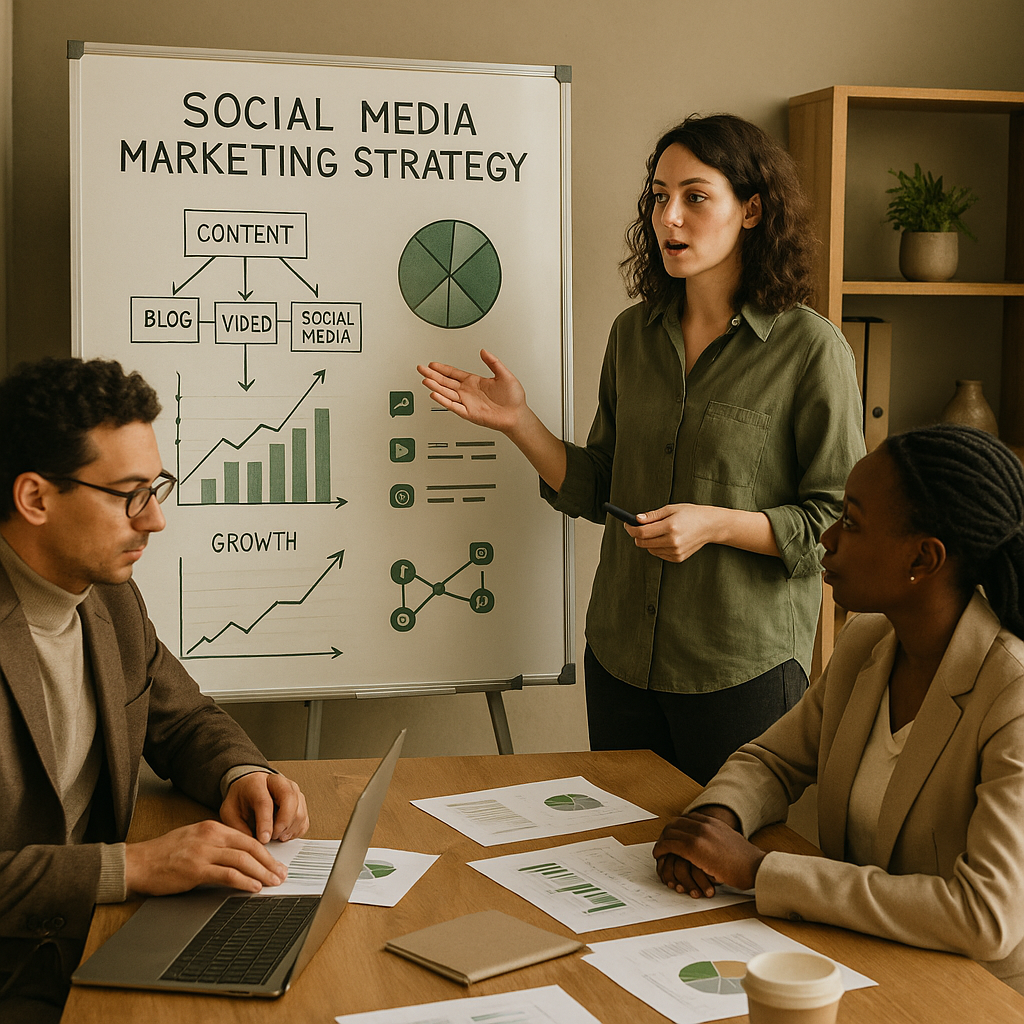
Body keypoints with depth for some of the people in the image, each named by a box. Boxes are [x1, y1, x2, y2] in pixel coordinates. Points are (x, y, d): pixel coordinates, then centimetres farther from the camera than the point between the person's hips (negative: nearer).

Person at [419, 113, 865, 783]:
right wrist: (519, 421, -2)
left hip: (745, 670, -5)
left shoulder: (810, 348, -9)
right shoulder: (634, 334, 6)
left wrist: (717, 523, -20)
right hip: (621, 659, 5)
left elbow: (839, 522, -9)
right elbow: (599, 492, 9)